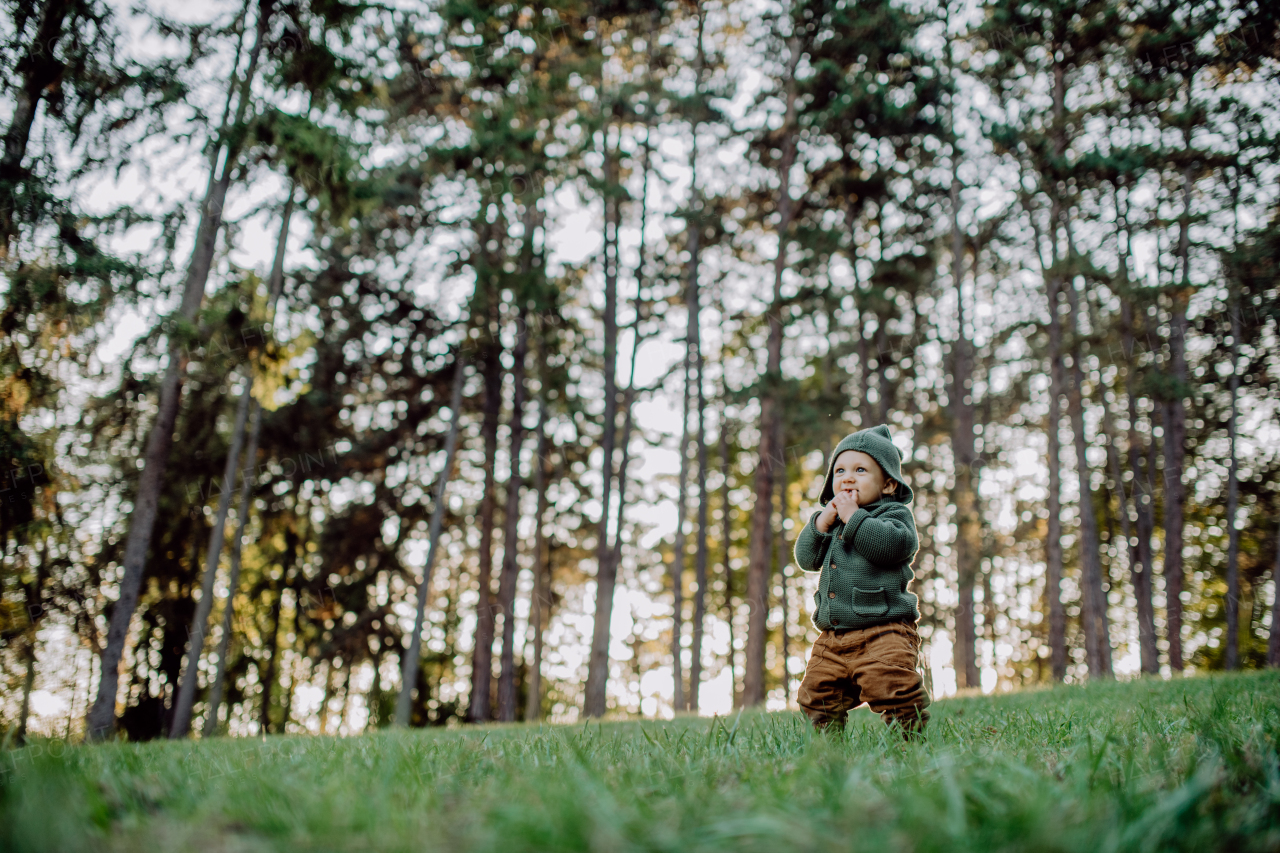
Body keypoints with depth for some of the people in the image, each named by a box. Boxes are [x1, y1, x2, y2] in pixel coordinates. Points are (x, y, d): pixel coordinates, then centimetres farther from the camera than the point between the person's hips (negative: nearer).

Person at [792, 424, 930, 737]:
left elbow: (894, 544, -21)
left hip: (883, 630, -6)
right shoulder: (832, 520, 19)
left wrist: (853, 517, -15)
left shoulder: (894, 513, 1)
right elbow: (806, 558, 11)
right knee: (817, 693, 6)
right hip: (833, 635, 6)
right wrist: (822, 522, -3)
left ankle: (913, 734, -3)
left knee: (889, 685, -21)